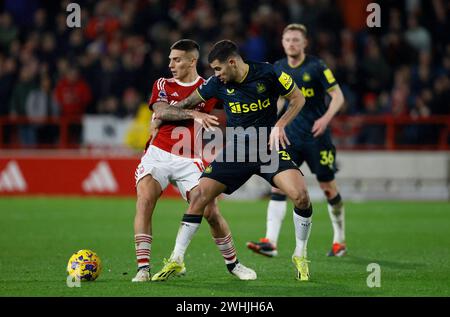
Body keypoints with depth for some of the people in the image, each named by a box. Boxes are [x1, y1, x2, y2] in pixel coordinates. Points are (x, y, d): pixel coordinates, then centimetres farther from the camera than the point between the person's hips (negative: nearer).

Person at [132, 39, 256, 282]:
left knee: (211, 212, -6)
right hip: (158, 153, 0)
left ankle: (232, 263, 16)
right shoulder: (163, 85, 8)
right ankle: (143, 268, -19)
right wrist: (193, 114, -22)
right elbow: (161, 111, -12)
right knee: (144, 202, -20)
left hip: (189, 160, 0)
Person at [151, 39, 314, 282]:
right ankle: (176, 260, 2)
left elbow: (297, 99, -1)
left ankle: (300, 256, -2)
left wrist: (279, 125, -12)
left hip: (269, 146, -3)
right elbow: (188, 102, 15)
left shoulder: (267, 73, -12)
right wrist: (164, 112, 8)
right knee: (198, 196, -10)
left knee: (300, 195, -24)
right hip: (236, 150, 3)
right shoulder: (217, 83, -3)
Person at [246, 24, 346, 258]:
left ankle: (340, 241, 23)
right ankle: (270, 243, -17)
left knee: (328, 188, 5)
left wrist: (326, 118, -25)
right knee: (278, 185, -11)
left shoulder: (316, 67, -8)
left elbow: (338, 96, -9)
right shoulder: (278, 69, 7)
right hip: (290, 136, 4)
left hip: (316, 136, -4)